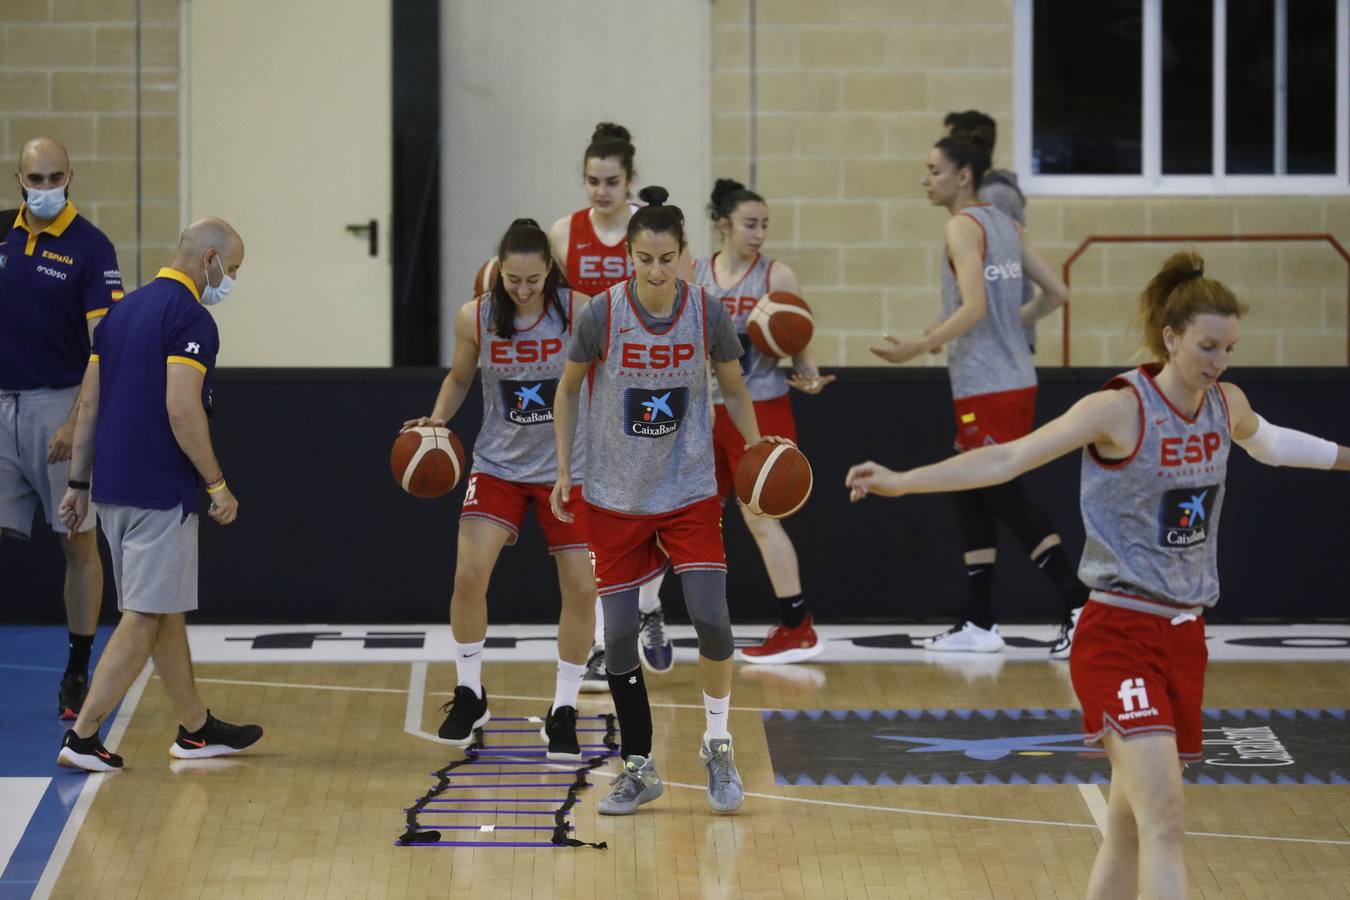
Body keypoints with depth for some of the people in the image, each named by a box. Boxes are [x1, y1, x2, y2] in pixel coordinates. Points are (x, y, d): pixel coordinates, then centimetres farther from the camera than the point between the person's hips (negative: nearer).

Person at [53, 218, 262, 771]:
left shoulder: (123, 311, 15)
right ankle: (82, 737, -7)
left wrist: (78, 484, 18)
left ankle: (196, 729, 25)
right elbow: (181, 409, -21)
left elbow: (89, 404, 15)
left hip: (113, 487, 9)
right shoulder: (189, 317, -12)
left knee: (165, 610, 16)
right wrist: (217, 484, -14)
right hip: (160, 492, -9)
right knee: (146, 616, -5)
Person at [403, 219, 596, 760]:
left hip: (567, 467, -1)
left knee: (581, 587, -5)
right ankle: (469, 695, 8)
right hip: (499, 465, 1)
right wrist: (438, 418, -9)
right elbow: (459, 378, 9)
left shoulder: (579, 312, -16)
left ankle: (563, 712, 11)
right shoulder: (474, 318, -10)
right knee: (469, 574, -14)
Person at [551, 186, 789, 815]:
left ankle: (717, 746, 8)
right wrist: (563, 470, 0)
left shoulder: (708, 314, -9)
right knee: (619, 634, 0)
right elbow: (568, 391, 3)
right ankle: (638, 769, 14)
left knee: (711, 618, -14)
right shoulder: (602, 315, -12)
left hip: (690, 492, 0)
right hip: (615, 497, 0)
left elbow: (734, 391, 7)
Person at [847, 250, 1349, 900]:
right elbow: (1009, 458, -19)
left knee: (1129, 833, 9)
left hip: (1184, 635, 7)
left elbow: (1268, 442, 32)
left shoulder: (1226, 406, 7)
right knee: (1163, 824, -19)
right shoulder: (1120, 408, -13)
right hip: (1119, 633, -7)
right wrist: (901, 481, -29)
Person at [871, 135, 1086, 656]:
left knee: (1009, 500, -8)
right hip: (1012, 379, 9)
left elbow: (974, 307, -22)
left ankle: (1080, 608, -13)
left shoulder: (963, 226, -11)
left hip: (988, 389, -9)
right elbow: (1056, 294, 14)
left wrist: (918, 348, -21)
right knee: (971, 498, 14)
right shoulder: (1006, 226, 14)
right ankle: (978, 624, 16)